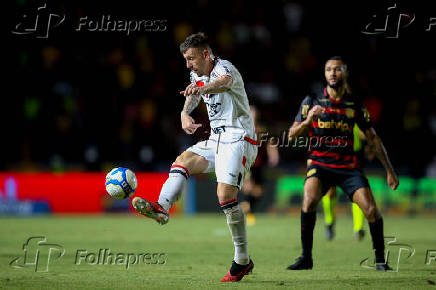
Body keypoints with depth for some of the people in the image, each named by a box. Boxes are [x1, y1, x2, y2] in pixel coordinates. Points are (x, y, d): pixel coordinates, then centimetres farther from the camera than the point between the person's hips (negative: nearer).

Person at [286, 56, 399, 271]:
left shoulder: (355, 104, 6)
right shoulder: (312, 101, 2)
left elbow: (373, 138, 13)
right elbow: (292, 134, 0)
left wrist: (389, 170, 10)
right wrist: (308, 121, -21)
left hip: (348, 165, 2)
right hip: (319, 163, -1)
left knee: (371, 210, -14)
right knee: (310, 199, -30)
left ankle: (380, 259, 7)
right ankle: (306, 257, -17)